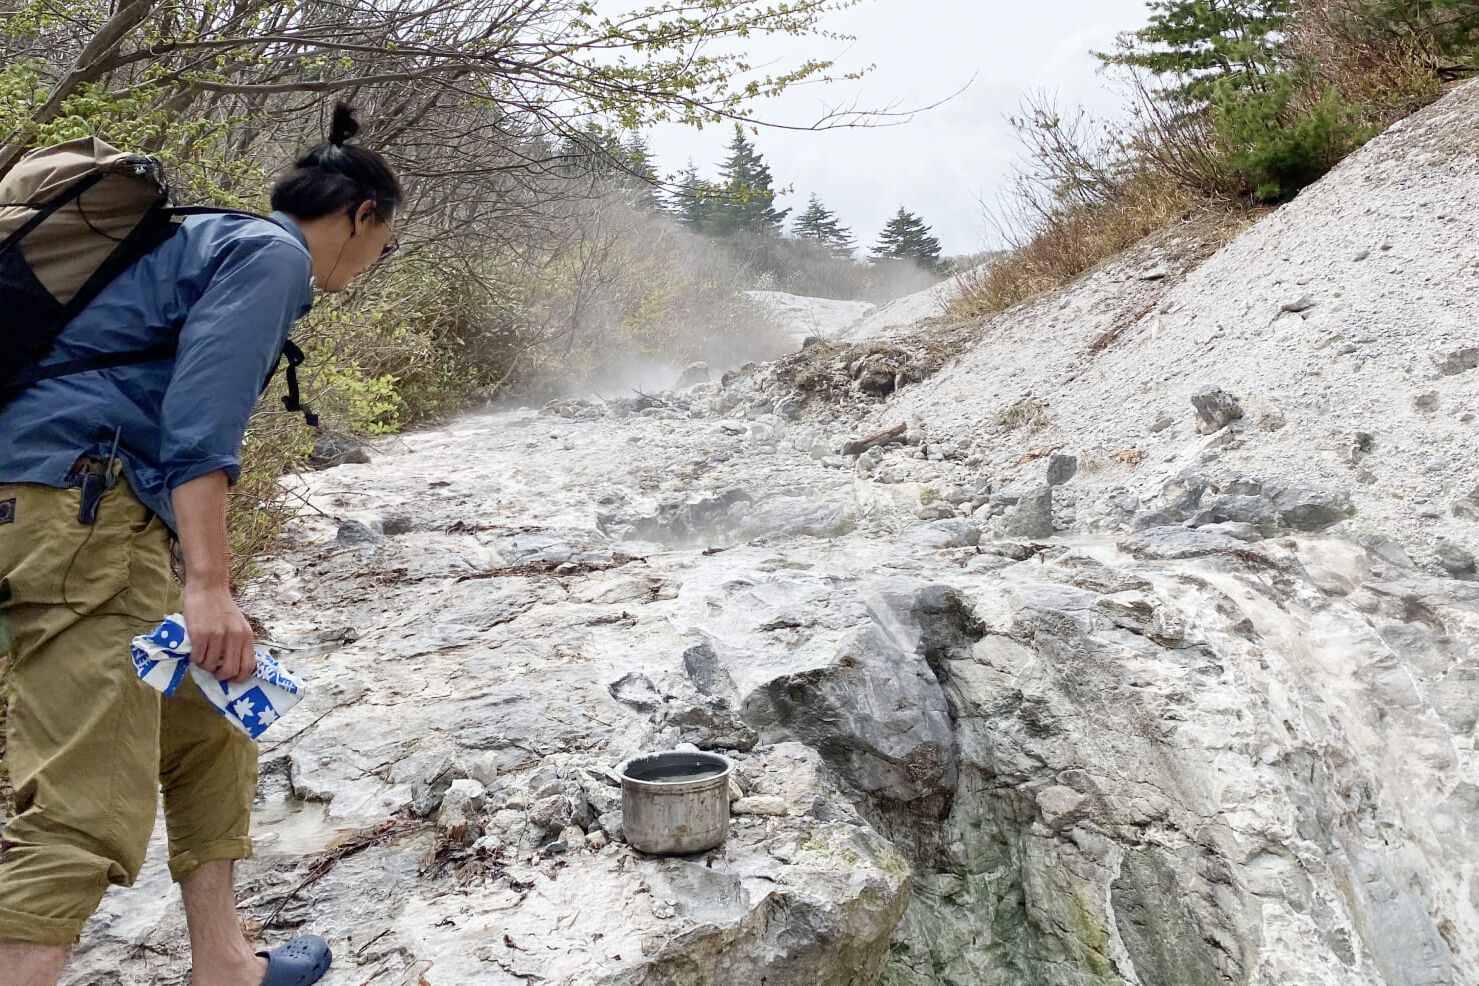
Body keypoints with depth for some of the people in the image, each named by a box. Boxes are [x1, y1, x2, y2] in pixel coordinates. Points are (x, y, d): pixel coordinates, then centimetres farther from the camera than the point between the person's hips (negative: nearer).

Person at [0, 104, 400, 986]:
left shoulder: (220, 243, 25)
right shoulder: (272, 254, -5)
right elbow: (203, 414, -20)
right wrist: (210, 582, -25)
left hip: (101, 513, 11)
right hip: (82, 506, -11)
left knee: (206, 739, 18)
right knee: (92, 807, -14)